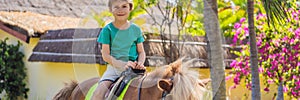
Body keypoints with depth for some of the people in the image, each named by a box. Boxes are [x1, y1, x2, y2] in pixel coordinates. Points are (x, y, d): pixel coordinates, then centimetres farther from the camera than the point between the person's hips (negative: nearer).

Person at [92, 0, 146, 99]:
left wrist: (140, 63, -10)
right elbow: (105, 55, -1)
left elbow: (141, 52, 13)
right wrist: (123, 64, -16)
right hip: (114, 67, -2)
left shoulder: (136, 29, 9)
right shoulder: (107, 30, 2)